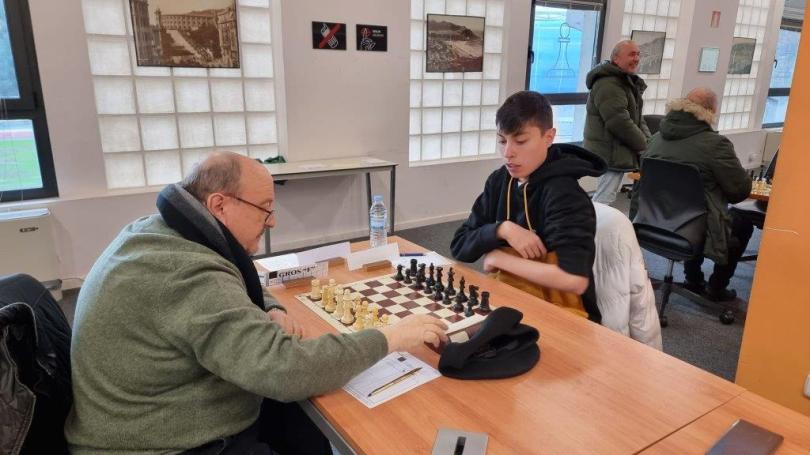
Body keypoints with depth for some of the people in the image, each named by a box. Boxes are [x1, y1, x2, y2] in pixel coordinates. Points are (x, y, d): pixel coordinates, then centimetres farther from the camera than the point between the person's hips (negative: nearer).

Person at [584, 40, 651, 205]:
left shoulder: (628, 82, 18)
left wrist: (648, 141, 2)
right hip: (611, 152, -10)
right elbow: (620, 122, -24)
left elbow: (637, 118, 20)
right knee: (605, 198, -9)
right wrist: (644, 145, -13)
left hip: (616, 150, 10)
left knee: (603, 196, 17)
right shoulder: (607, 84, -17)